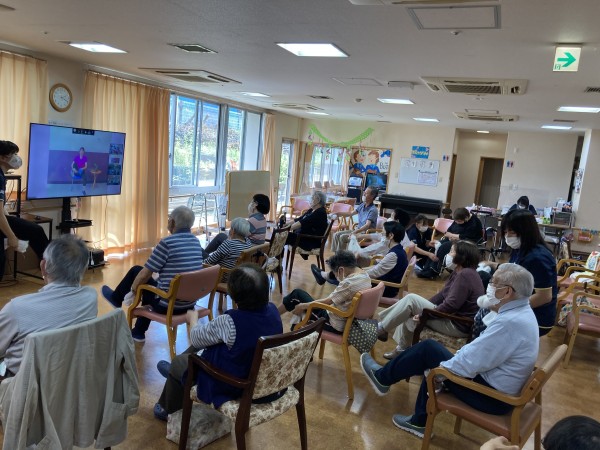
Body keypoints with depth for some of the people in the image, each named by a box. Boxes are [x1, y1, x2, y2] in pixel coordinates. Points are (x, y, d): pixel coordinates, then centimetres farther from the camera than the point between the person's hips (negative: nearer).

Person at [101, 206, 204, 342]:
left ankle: (116, 298, 42)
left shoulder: (167, 243, -19)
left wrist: (132, 291, 8)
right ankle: (139, 332, 42)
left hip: (167, 304, -6)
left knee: (136, 271, 14)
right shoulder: (196, 242, 3)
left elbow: (145, 274, -12)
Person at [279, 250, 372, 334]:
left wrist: (302, 306, -8)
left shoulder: (348, 283, -28)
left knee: (297, 294, 3)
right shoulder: (365, 275, -2)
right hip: (351, 322, 9)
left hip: (336, 326, -9)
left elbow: (326, 302, -19)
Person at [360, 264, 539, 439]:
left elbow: (469, 364, -27)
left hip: (491, 395, -9)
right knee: (432, 352, 14)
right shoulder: (522, 311, 3)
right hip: (498, 386, 9)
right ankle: (420, 422, 26)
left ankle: (383, 377, 19)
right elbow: (480, 348, 10)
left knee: (428, 349, -4)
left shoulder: (510, 322, -29)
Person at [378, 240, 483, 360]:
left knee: (410, 299, -12)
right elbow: (443, 295, 13)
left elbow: (450, 305, -26)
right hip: (452, 318, 10)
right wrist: (422, 307, 8)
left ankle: (381, 328, -1)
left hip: (457, 325, -10)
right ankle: (402, 349, 18)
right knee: (408, 312, 15)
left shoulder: (465, 275, -22)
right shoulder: (459, 272, 9)